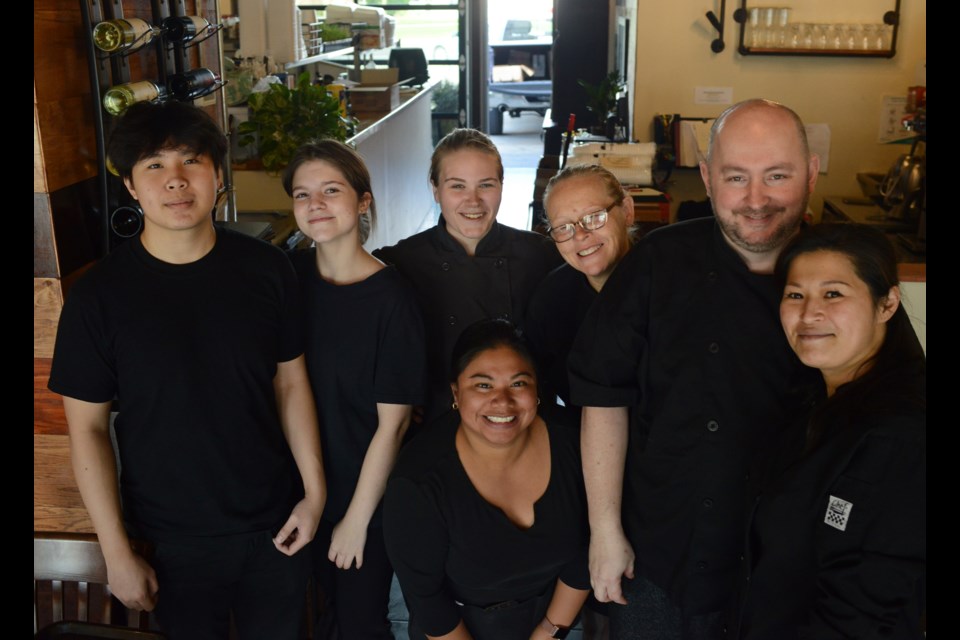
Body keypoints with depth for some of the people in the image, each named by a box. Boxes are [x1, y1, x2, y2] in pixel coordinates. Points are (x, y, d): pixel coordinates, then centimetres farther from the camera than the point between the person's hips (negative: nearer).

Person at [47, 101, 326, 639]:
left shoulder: (266, 269, -8)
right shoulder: (99, 295, -13)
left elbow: (291, 381, 1)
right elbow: (88, 427, -8)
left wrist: (314, 491, 0)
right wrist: (118, 554, -7)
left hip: (275, 526, 2)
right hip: (174, 542, -1)